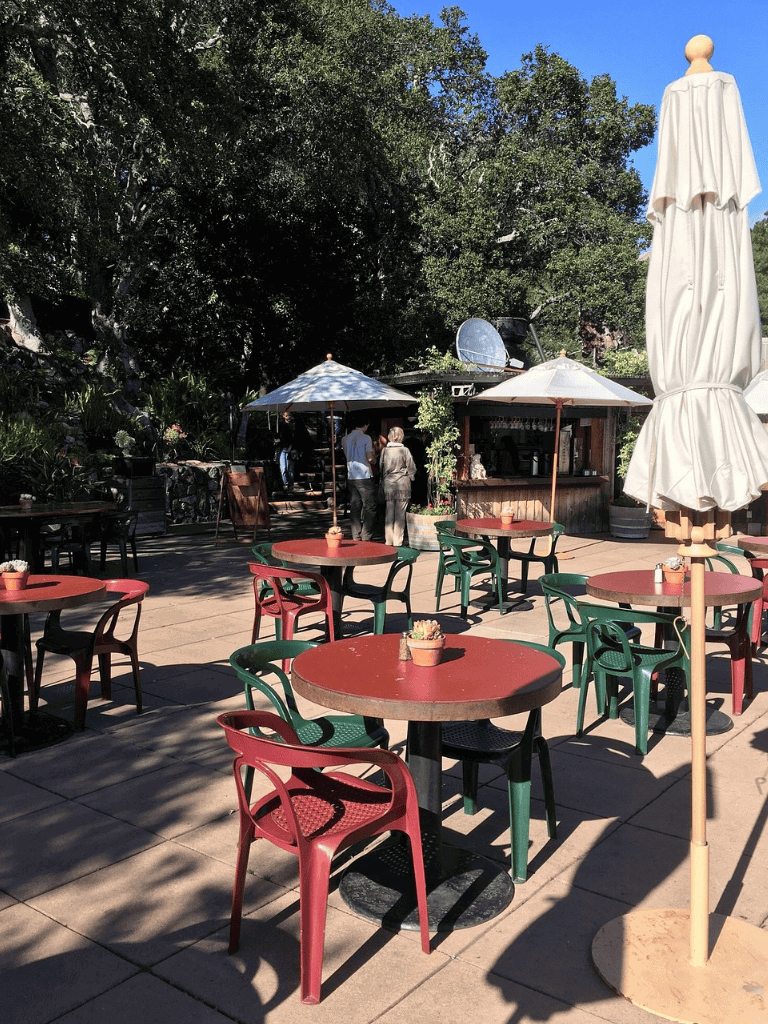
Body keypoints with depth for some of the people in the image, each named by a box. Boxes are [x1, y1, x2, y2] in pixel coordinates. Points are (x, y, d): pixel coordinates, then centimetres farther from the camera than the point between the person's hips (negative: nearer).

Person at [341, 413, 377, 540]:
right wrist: (374, 460, 10)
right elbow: (370, 458, -12)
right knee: (369, 506, 2)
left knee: (355, 506, 9)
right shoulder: (366, 438, -8)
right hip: (364, 476, -6)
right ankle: (366, 536, -2)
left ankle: (356, 537, 10)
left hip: (350, 476, 6)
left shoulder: (345, 439, 8)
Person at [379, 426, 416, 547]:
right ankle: (397, 541, 6)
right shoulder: (404, 450, -6)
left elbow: (380, 468, 9)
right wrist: (408, 477, 17)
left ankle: (388, 540, 12)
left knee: (389, 513, 9)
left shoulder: (384, 451, 0)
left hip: (388, 484, 2)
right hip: (403, 485, -2)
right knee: (400, 514, 3)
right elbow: (412, 468, -1)